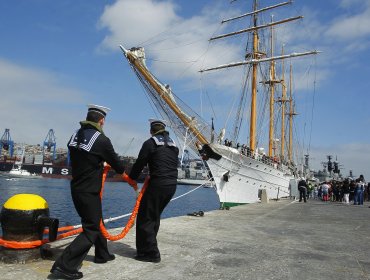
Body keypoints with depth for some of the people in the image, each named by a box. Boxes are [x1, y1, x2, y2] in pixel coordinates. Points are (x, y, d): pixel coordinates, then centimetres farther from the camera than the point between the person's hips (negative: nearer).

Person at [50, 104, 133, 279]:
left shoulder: (75, 135, 2)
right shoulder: (102, 140, -19)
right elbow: (115, 161, -5)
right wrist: (123, 172, 16)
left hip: (76, 189, 8)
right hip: (89, 192, -8)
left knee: (96, 221, 22)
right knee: (91, 229, 1)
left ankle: (102, 254, 37)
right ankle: (64, 265, -6)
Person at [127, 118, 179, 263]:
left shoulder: (150, 143, -5)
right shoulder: (173, 145, 15)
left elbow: (139, 163, -3)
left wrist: (131, 178, 13)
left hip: (157, 185, -8)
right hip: (172, 185, 8)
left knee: (145, 218, 3)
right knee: (154, 216, 20)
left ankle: (151, 253, 5)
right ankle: (147, 247, 31)